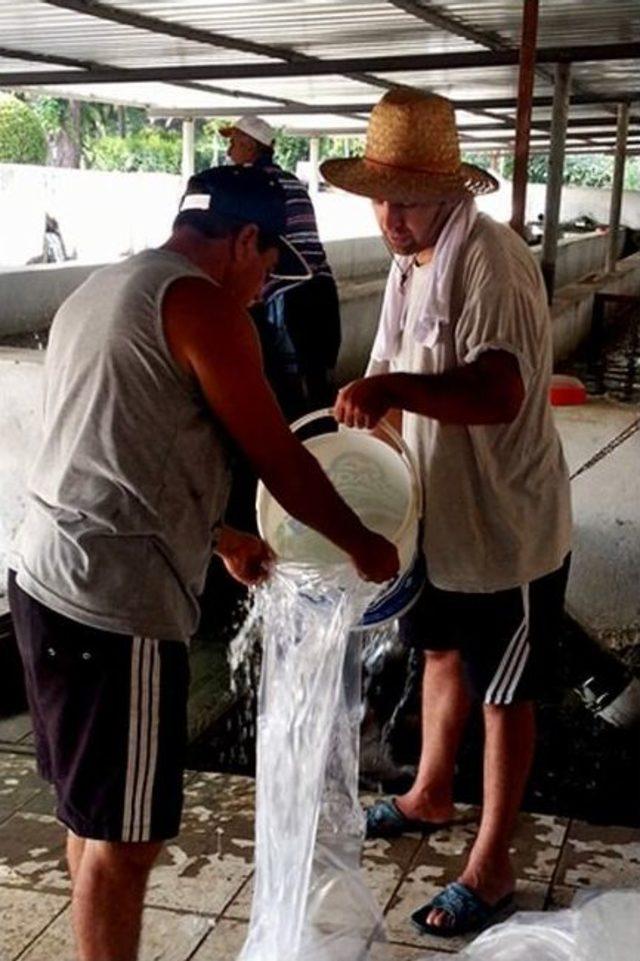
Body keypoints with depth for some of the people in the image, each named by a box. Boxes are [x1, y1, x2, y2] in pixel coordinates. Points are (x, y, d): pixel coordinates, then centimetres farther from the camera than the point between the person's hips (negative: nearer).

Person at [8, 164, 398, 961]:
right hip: (116, 602, -10)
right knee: (127, 832, 5)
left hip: (47, 578, 10)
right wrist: (362, 545, 9)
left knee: (95, 811, 23)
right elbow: (279, 459, -7)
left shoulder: (97, 291, 18)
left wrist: (218, 538, 32)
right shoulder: (200, 303, -11)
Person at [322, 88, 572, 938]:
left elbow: (499, 393, -38)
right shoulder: (410, 261, 5)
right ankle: (430, 795, 48)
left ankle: (490, 867, 24)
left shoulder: (491, 263, -25)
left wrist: (392, 388, -50)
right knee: (441, 652, 25)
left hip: (505, 525, -8)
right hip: (438, 510, 9)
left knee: (502, 694, 7)